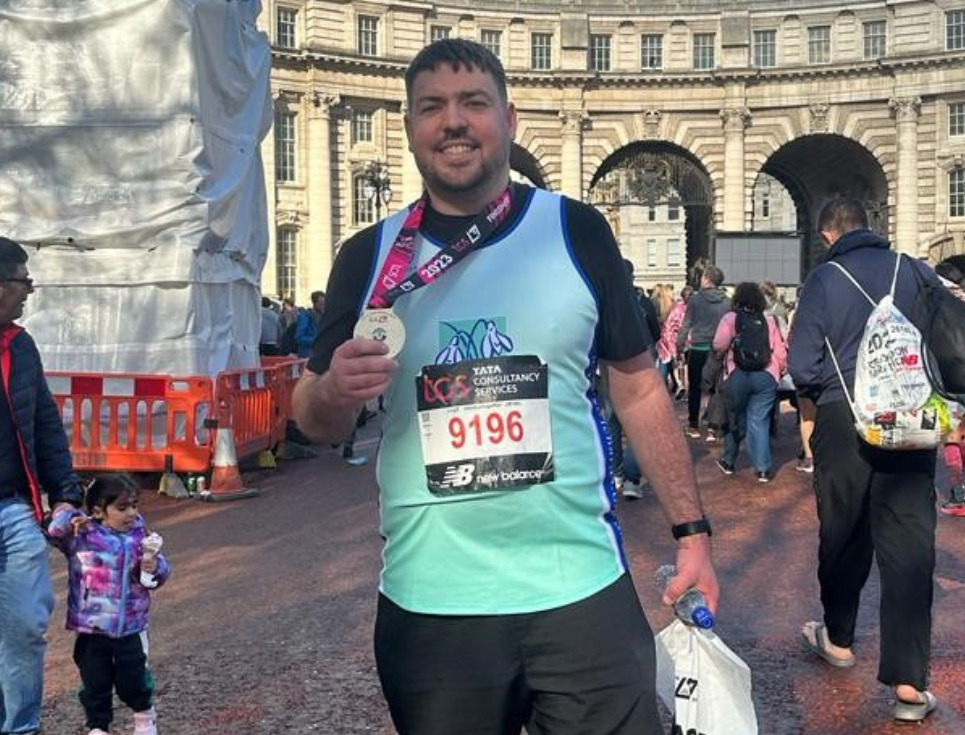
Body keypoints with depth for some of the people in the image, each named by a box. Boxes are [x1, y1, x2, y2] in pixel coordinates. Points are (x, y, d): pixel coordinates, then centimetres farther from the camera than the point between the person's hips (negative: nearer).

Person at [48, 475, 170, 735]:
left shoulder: (138, 536, 0)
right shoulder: (81, 536, -7)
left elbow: (158, 576, 2)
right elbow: (53, 530, -16)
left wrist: (151, 562, -20)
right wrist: (70, 519, -33)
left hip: (131, 627, 1)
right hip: (91, 629, -1)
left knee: (133, 679, 9)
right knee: (95, 683, 7)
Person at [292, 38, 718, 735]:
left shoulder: (576, 231, 0)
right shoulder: (370, 255, 3)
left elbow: (640, 390, 5)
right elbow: (314, 420, 8)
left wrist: (692, 530, 1)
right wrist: (334, 390, -15)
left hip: (580, 590, -1)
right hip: (428, 604, 1)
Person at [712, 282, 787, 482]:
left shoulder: (730, 318, 0)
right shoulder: (770, 320, 6)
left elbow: (719, 345, -13)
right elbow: (780, 353, 5)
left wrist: (726, 352, 9)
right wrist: (781, 369, 22)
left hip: (738, 375, -1)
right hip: (766, 376, 1)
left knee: (736, 418, 14)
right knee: (759, 422, 3)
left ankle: (729, 461, 27)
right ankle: (763, 468, -1)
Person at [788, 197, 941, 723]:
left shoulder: (823, 280, -5)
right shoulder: (916, 272, 1)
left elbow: (801, 367, -8)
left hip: (844, 422, -1)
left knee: (842, 535, 16)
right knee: (908, 542, 1)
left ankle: (839, 638, 35)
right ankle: (909, 680, -3)